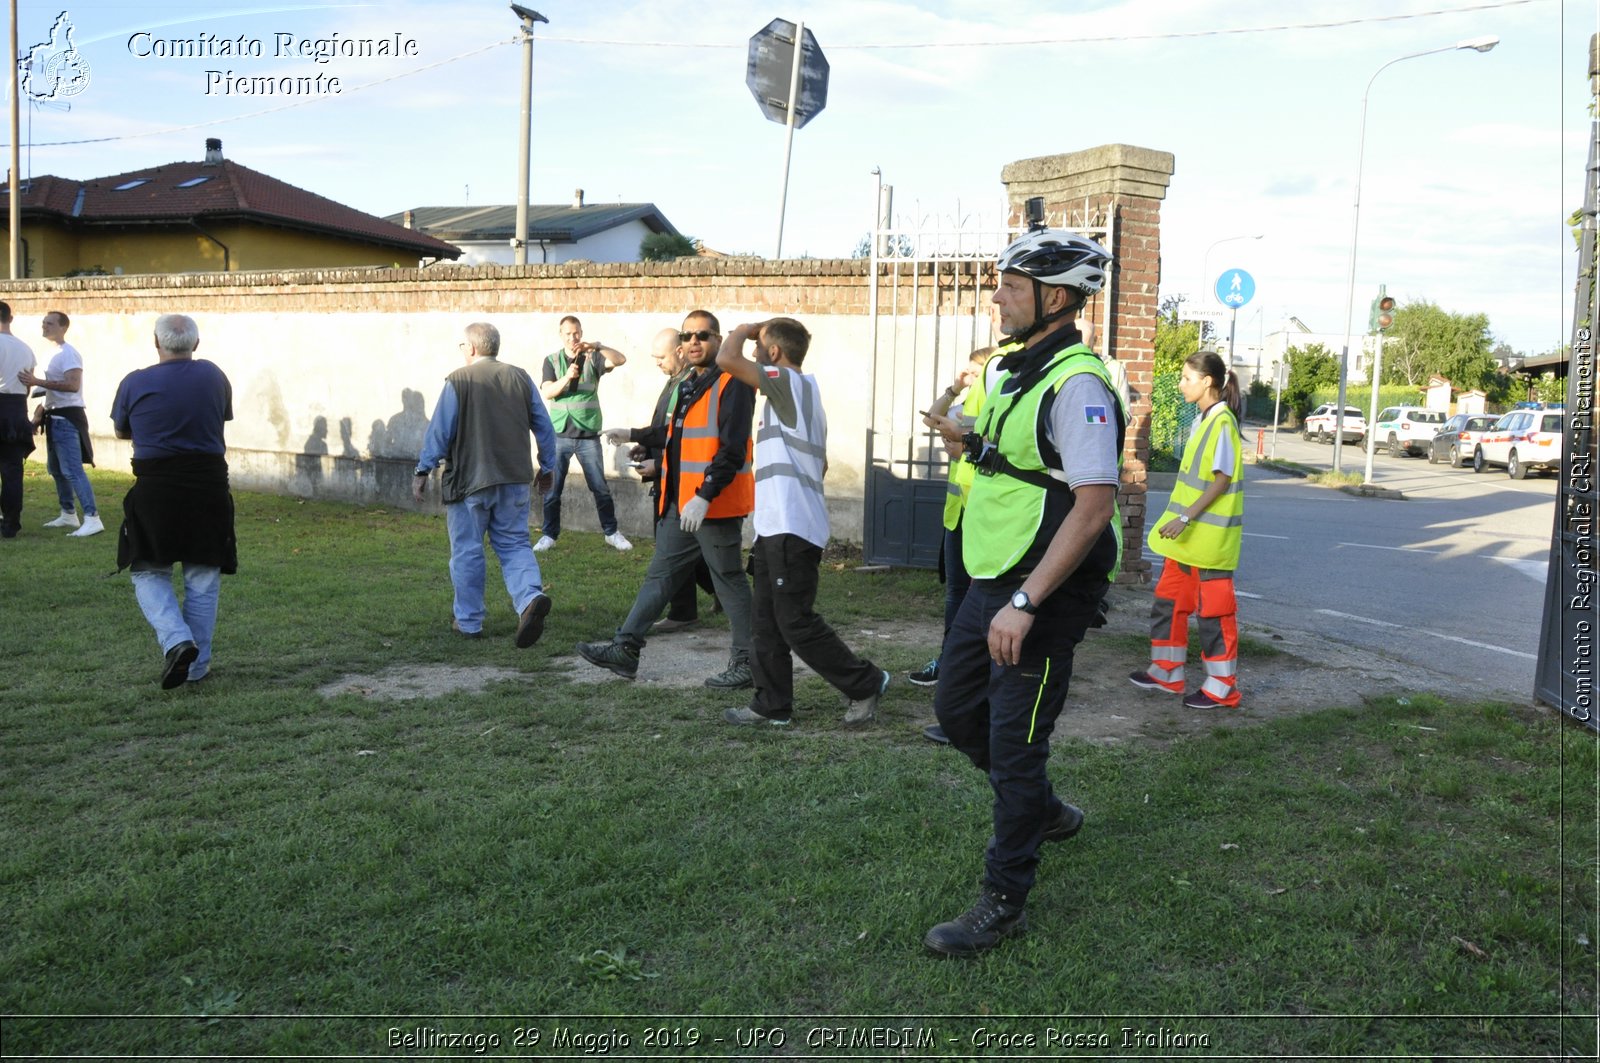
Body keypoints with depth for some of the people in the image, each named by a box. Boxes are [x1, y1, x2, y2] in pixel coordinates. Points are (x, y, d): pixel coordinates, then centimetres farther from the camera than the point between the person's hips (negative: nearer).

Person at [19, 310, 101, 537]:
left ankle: (92, 518, -21)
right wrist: (40, 412, 16)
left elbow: (72, 385, -26)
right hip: (55, 418, 11)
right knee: (56, 469, 17)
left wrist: (38, 381, -26)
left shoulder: (68, 353, -13)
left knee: (72, 470, -17)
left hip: (67, 418, -10)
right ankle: (69, 515, 26)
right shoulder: (54, 353, 17)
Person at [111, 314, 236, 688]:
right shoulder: (214, 376, 1)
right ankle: (196, 666, 14)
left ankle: (176, 640, -10)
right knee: (202, 579, 11)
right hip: (209, 486, 2)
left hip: (154, 491, -2)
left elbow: (120, 431, 11)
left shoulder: (134, 383, -5)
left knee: (149, 574, 13)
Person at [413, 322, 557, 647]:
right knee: (514, 544, 10)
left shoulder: (458, 381, -8)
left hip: (469, 480, -4)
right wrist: (547, 467, 20)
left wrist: (422, 471, 1)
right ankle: (531, 596, -15)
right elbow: (544, 428, 9)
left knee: (467, 551, 8)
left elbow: (439, 431, -8)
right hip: (514, 479, 4)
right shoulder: (521, 379, 5)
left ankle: (469, 621, 16)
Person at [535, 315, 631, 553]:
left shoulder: (592, 358, 3)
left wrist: (596, 347, -28)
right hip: (559, 435, 1)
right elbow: (547, 393, -7)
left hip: (588, 435, -1)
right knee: (552, 488, 3)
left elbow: (621, 359, -14)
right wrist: (567, 377, -24)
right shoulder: (551, 360, 6)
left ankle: (611, 533, 13)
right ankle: (550, 535, 13)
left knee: (600, 487, 2)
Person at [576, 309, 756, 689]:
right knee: (660, 575, 12)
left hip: (715, 504, -9)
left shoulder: (732, 384, -12)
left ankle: (747, 663, 11)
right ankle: (626, 648, 18)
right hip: (679, 503, 9)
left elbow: (732, 449, -21)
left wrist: (704, 496, -27)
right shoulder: (687, 384, 17)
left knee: (729, 581, 1)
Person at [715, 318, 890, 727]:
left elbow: (727, 360, -22)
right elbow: (820, 463, 25)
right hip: (776, 526, 10)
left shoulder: (792, 382, -11)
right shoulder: (803, 391, 19)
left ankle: (865, 683, 6)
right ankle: (772, 704, 17)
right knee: (769, 621, 11)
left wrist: (744, 330, -2)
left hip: (790, 528, -10)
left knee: (796, 623, -5)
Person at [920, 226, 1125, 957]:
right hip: (994, 582, 10)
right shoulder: (1019, 372, 11)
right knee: (958, 711, 19)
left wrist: (1026, 602, -29)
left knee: (1013, 744, -1)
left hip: (1043, 595, -10)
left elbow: (1096, 504, -27)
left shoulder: (1075, 382, -19)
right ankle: (1045, 812, 42)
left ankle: (1004, 903, 14)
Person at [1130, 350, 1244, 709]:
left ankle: (1222, 687, 10)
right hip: (1187, 536, 10)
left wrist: (1186, 518, -23)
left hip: (1210, 538, -10)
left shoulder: (1222, 422, -16)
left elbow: (1221, 480, -19)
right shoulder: (1203, 420, 12)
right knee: (1168, 601, 15)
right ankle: (1166, 672, 26)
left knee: (1214, 611, 0)